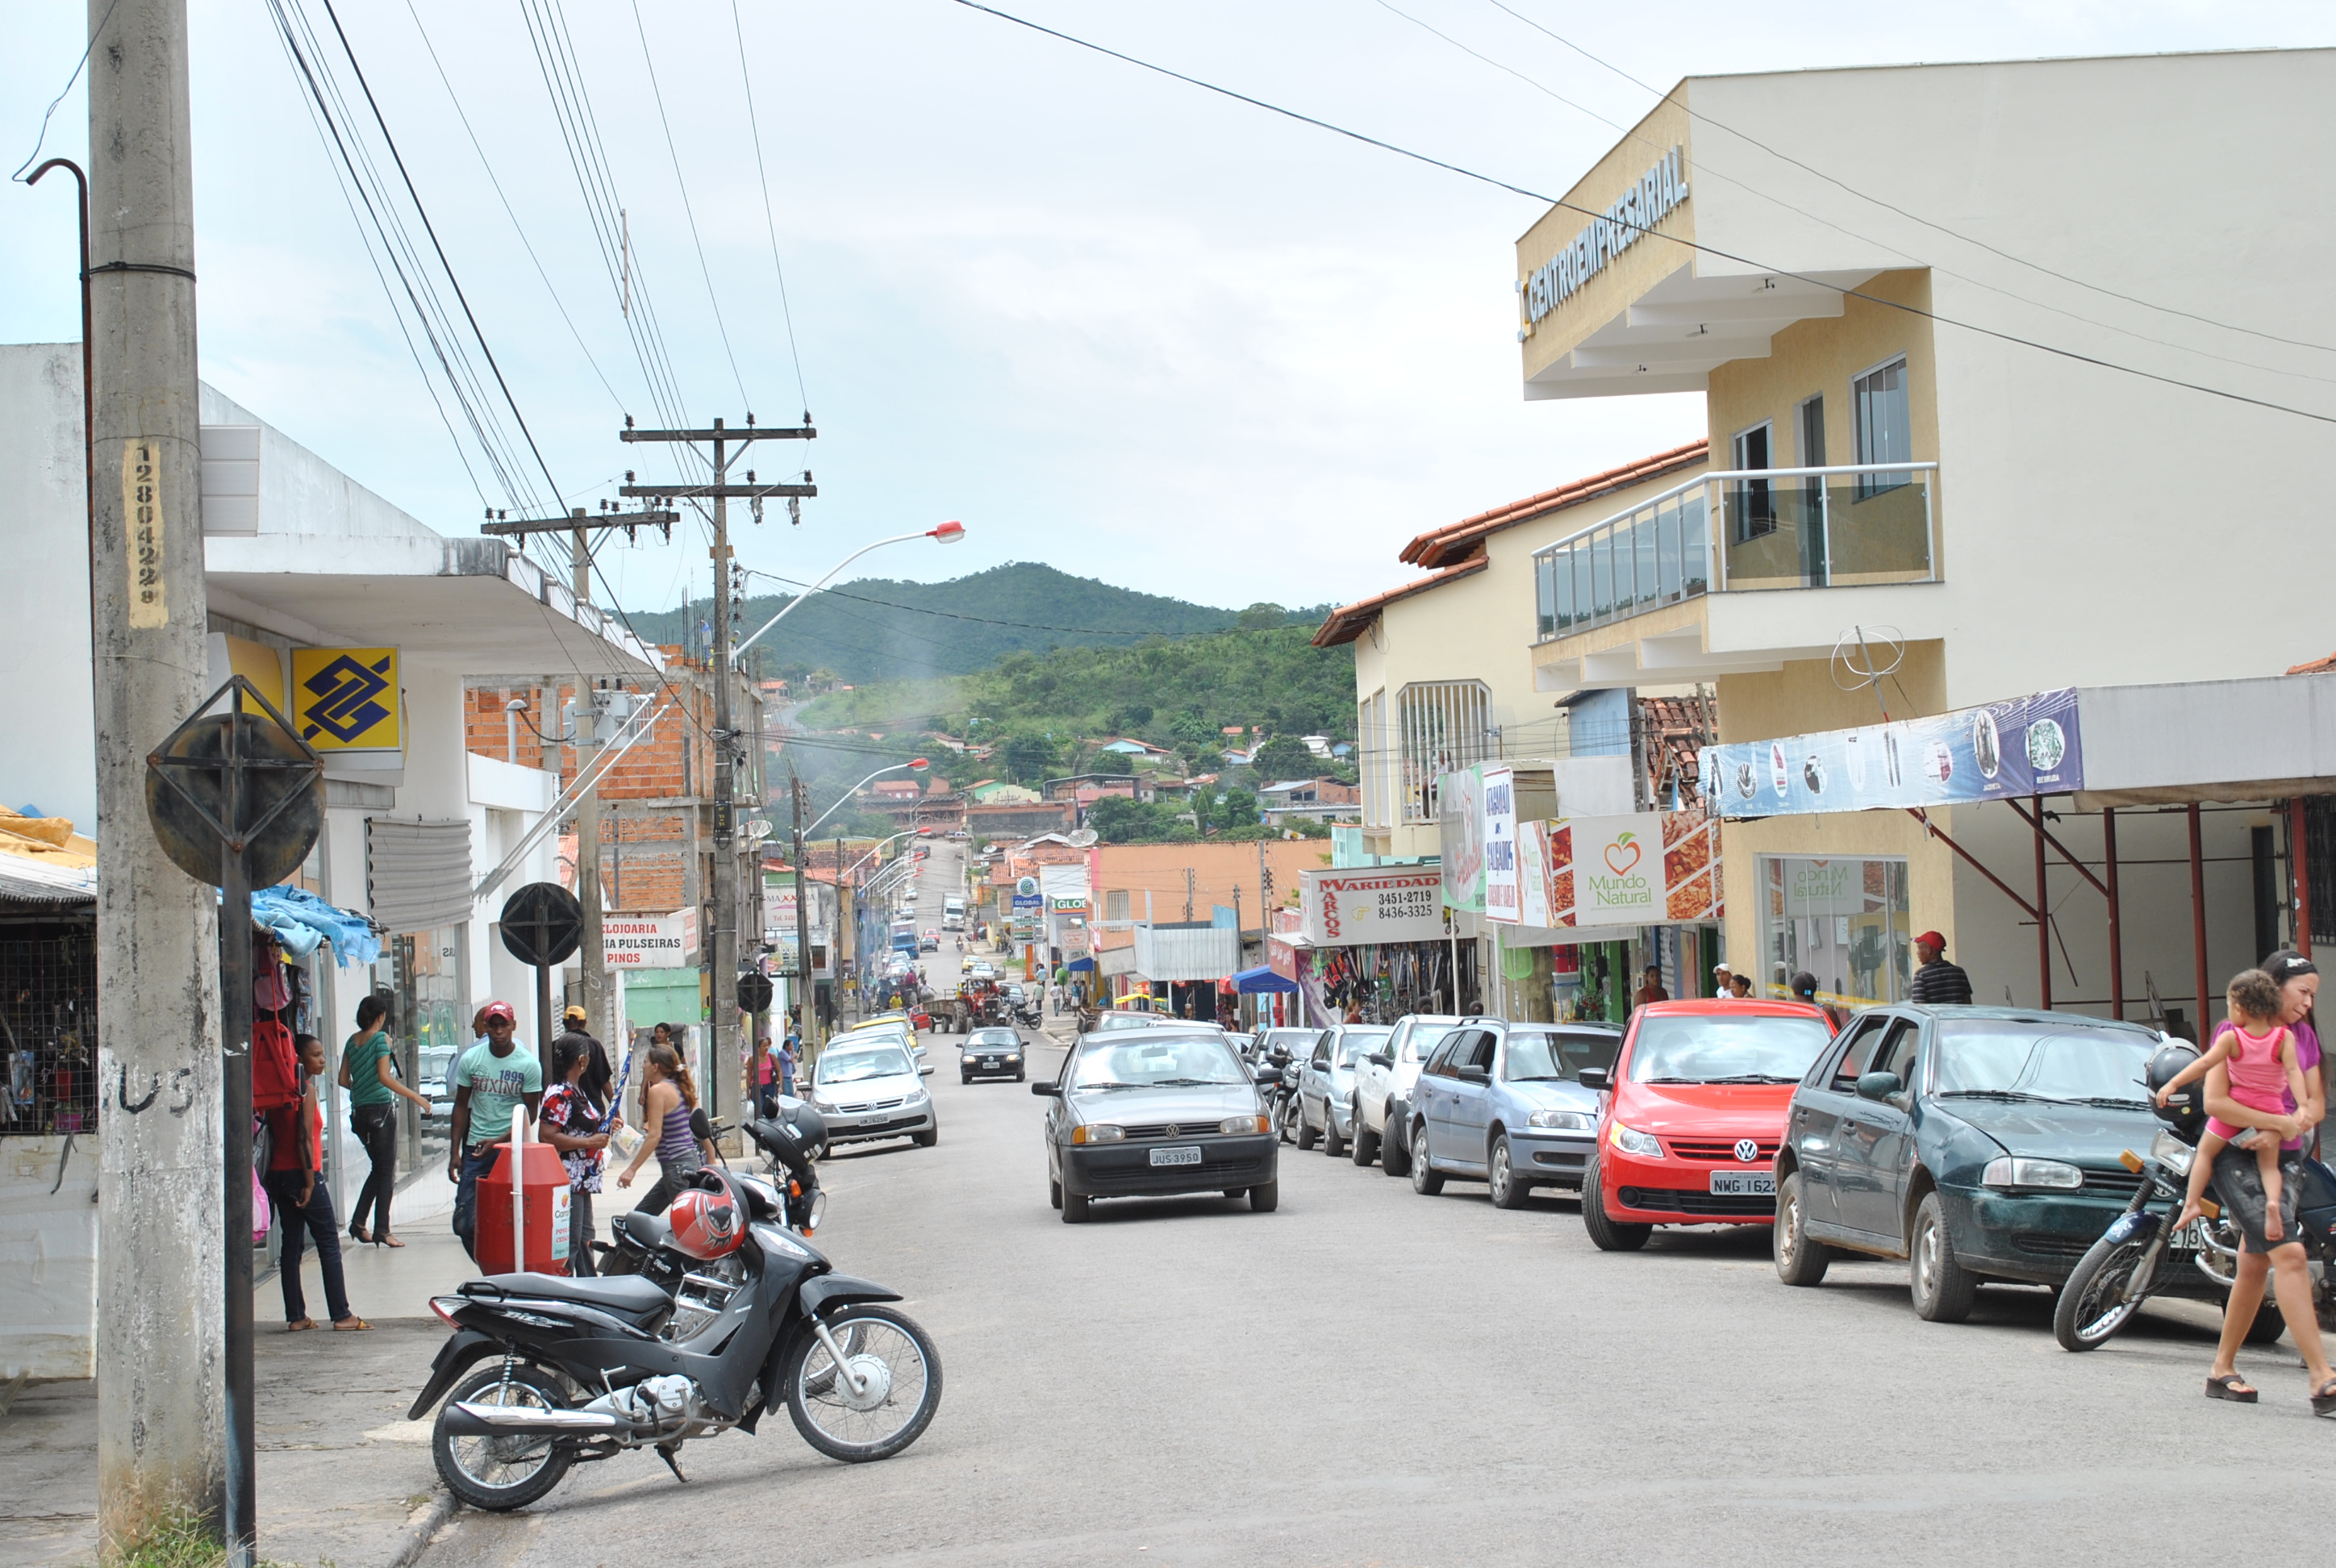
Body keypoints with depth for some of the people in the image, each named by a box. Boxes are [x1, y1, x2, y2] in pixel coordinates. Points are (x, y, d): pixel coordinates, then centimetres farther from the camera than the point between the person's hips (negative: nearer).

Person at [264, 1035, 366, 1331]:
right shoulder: (306, 1089, -12)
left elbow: (273, 1134, 12)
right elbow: (305, 1139, -17)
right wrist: (310, 1183, -16)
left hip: (278, 1173, 8)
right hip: (301, 1174, -8)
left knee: (291, 1244, 9)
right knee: (329, 1243, -1)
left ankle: (295, 1317, 9)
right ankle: (342, 1315, -1)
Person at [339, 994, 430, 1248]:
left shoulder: (352, 1041, 9)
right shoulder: (381, 1038, -10)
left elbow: (344, 1080, 11)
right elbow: (384, 1077, -19)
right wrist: (416, 1097, -18)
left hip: (359, 1111, 7)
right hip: (381, 1109, -7)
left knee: (378, 1168, 18)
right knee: (386, 1171, 1)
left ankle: (358, 1222, 11)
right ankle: (381, 1231, -2)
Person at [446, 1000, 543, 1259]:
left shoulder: (529, 1064, -4)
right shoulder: (470, 1059, 3)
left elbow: (530, 1112, -3)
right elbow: (461, 1106, 10)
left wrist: (500, 1141, -15)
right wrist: (455, 1152, 5)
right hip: (476, 1149, 2)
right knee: (465, 1222, -2)